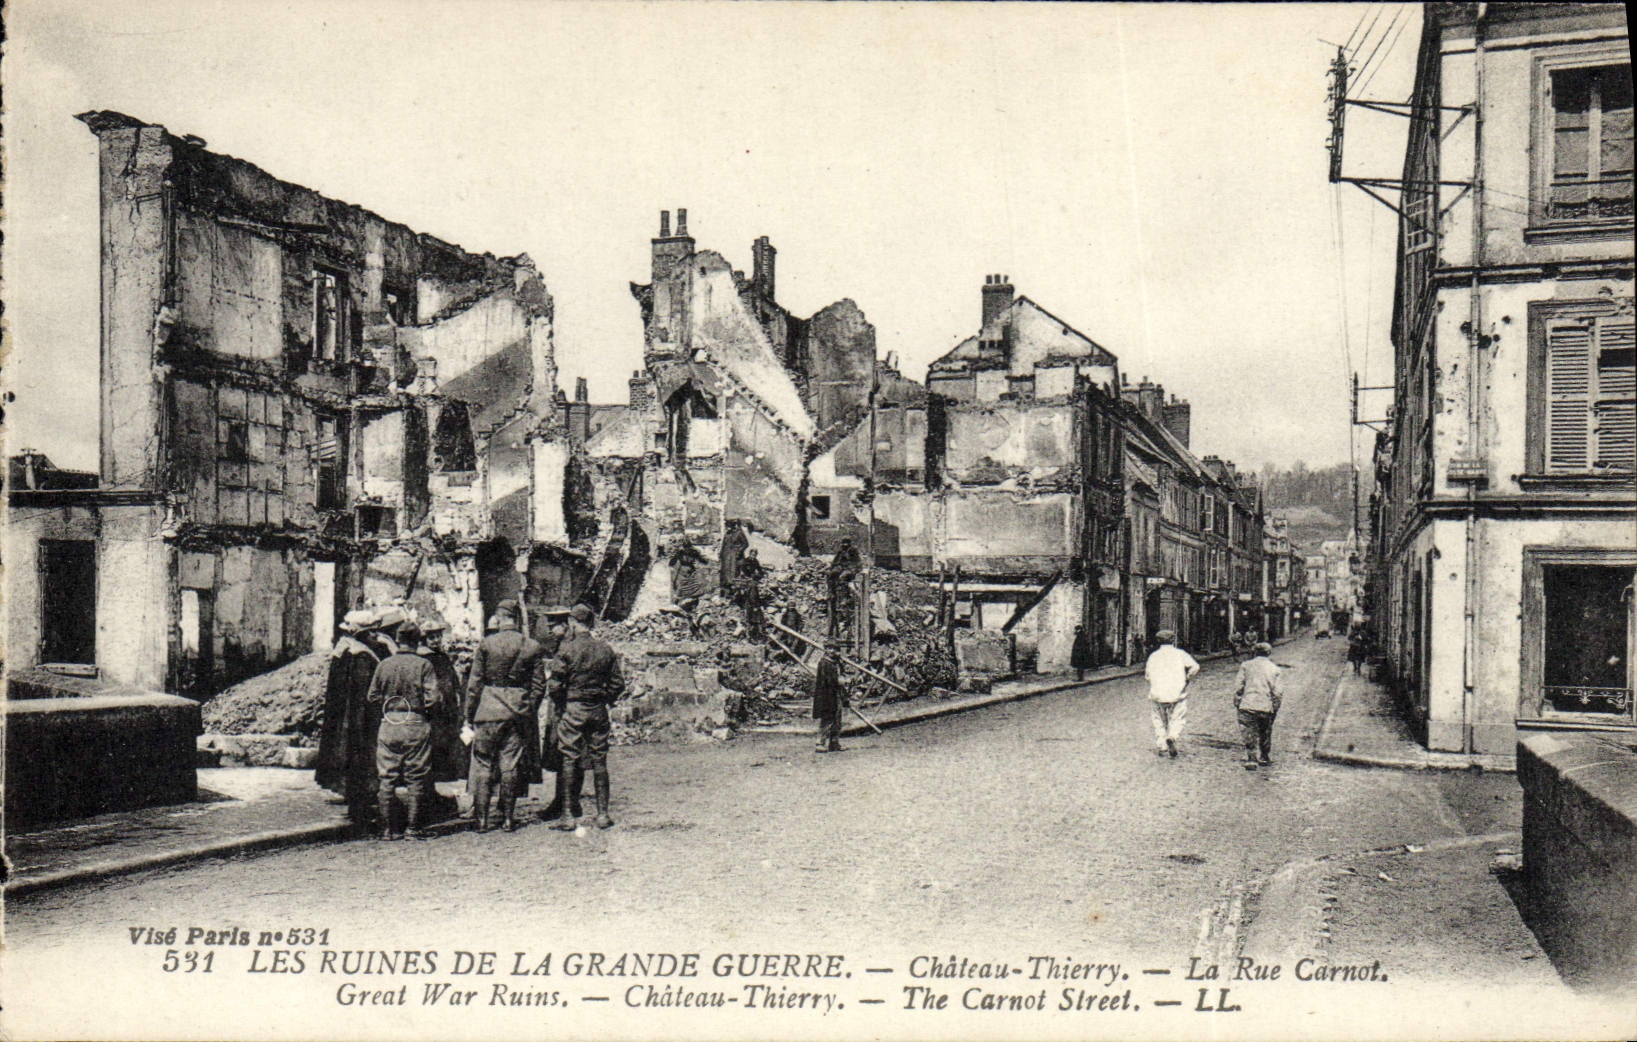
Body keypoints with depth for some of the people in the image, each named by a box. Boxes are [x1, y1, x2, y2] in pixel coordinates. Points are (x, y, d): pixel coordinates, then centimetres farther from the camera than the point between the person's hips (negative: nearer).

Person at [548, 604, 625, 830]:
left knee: (569, 761, 1)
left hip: (572, 709, -4)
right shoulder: (606, 650, 3)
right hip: (598, 710, 4)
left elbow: (556, 685, -10)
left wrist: (560, 700, 10)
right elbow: (618, 684, 5)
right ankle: (602, 814, 11)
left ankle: (567, 816, 0)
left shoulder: (567, 649, -9)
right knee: (599, 762, 9)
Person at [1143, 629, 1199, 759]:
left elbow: (1148, 676, 4)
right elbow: (1195, 667, -9)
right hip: (1178, 694, -2)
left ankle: (1162, 747, 12)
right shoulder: (1180, 654, 3)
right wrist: (1187, 678, 4)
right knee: (1177, 720, 6)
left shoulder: (1153, 656, 7)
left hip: (1157, 694, 2)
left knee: (1160, 721, 13)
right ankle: (1172, 737, -20)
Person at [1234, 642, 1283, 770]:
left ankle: (1251, 759, -9)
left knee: (1249, 734, 1)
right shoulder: (1273, 668, 7)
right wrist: (1275, 708, 11)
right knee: (1265, 733, 19)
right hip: (1266, 707, 2)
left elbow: (1239, 688, 0)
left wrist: (1237, 704, 8)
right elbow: (1278, 691, 3)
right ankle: (1264, 757, 31)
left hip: (1248, 706, -2)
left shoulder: (1246, 666, 4)